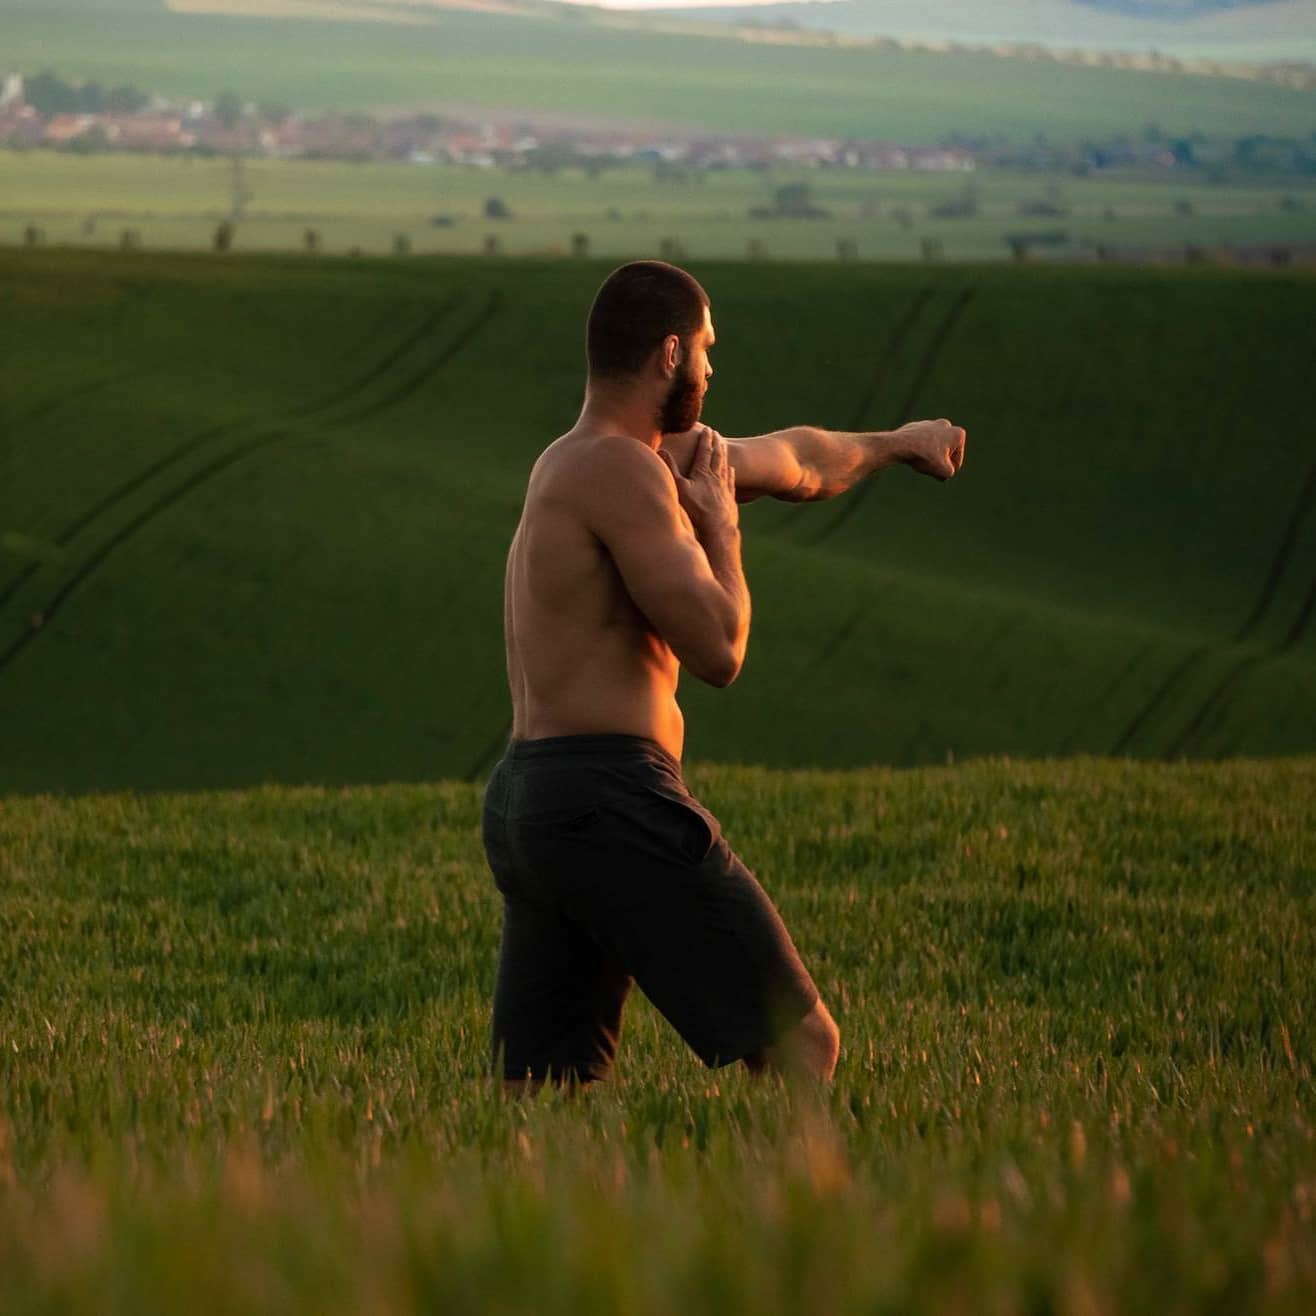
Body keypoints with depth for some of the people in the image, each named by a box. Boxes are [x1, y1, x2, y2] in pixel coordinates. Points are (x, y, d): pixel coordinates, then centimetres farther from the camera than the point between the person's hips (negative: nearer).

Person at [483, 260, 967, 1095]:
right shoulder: (622, 467, -10)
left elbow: (792, 460, 38)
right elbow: (718, 649, -15)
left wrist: (895, 444, 53)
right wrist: (720, 526, 2)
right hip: (612, 797, -10)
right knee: (803, 1049, -7)